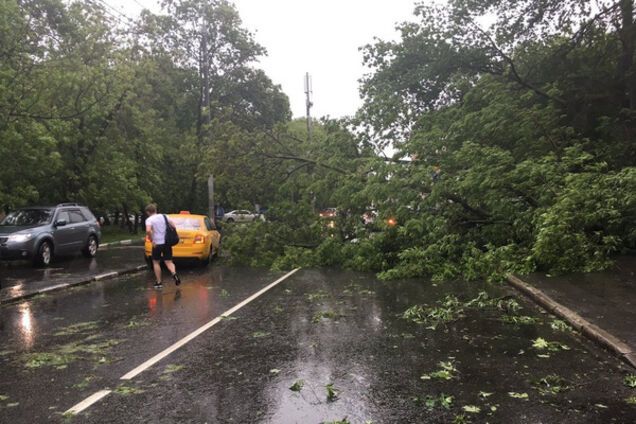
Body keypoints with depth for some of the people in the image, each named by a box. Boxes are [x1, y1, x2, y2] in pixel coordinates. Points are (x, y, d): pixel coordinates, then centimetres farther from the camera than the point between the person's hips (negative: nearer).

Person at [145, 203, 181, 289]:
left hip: (157, 244, -3)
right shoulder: (164, 216, 8)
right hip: (167, 242, 3)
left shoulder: (149, 219, -6)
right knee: (168, 261, 8)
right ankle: (174, 274, -21)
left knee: (156, 262, 14)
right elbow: (174, 226, 2)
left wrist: (152, 240, -13)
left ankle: (159, 283, 16)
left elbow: (148, 230, -25)